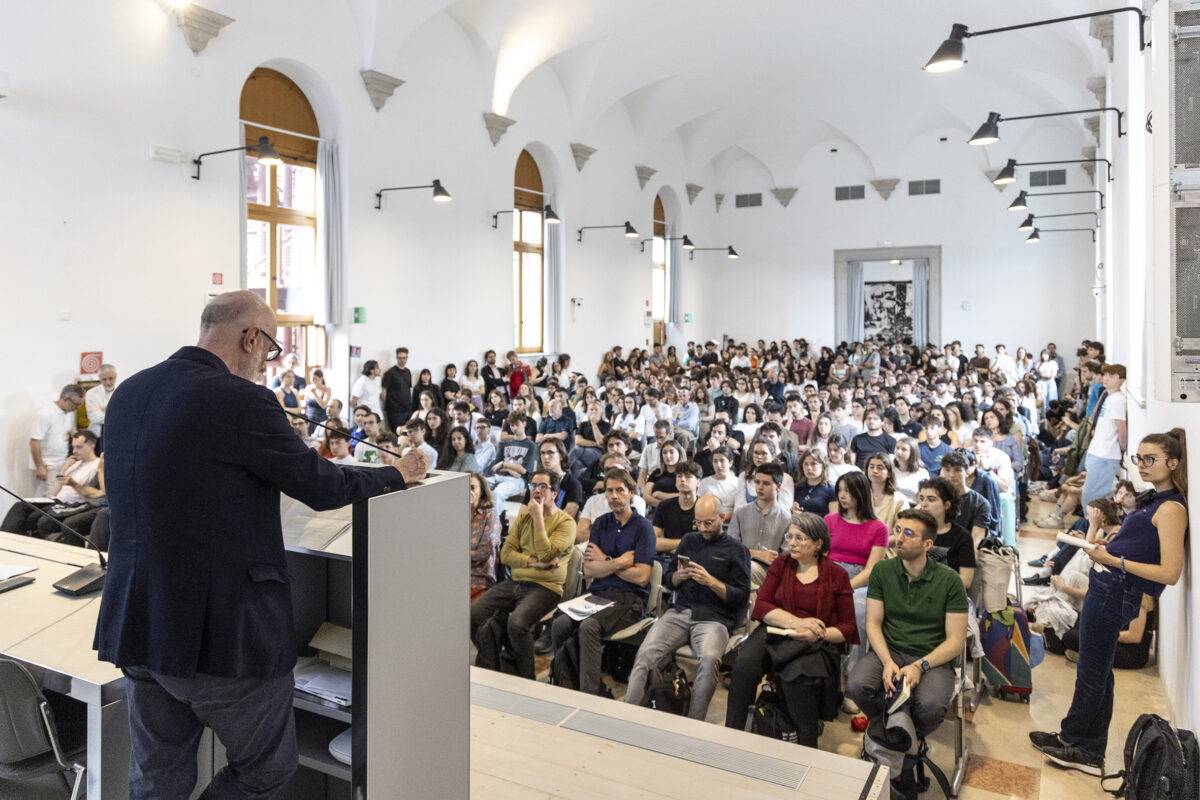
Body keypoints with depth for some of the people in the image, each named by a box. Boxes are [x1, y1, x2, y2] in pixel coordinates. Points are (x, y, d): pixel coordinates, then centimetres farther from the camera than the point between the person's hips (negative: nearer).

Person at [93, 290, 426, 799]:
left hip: (134, 627, 8)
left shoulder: (127, 393, 6)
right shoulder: (240, 400, -18)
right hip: (220, 634, -8)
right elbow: (322, 487, -10)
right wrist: (398, 474, 7)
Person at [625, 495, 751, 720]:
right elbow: (667, 579, 24)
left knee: (709, 659, -35)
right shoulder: (689, 540, 20)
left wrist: (710, 581, -11)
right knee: (645, 653, -24)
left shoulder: (737, 550, 8)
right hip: (679, 611, 3)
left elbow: (741, 597, 2)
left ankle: (694, 724, -23)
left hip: (714, 618, -3)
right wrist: (679, 576, 0)